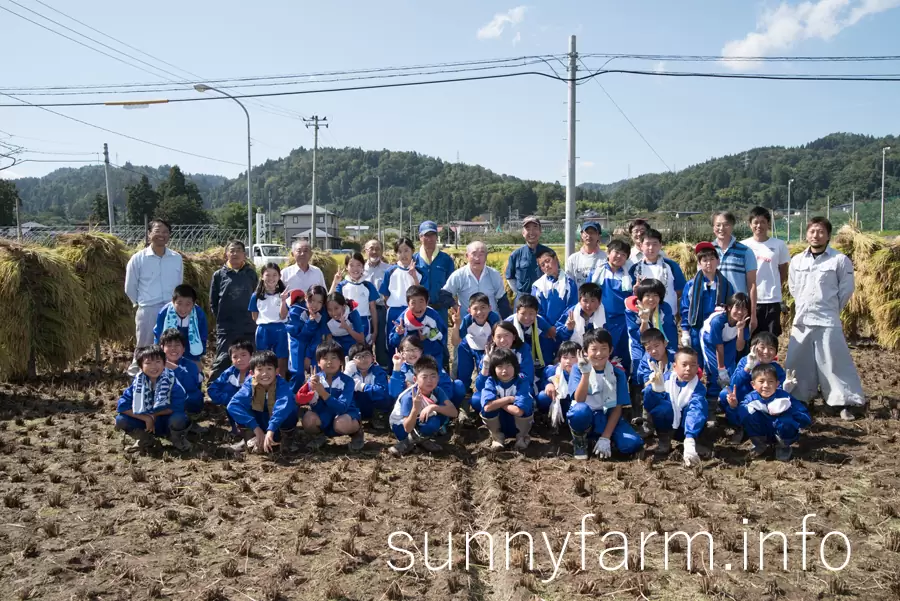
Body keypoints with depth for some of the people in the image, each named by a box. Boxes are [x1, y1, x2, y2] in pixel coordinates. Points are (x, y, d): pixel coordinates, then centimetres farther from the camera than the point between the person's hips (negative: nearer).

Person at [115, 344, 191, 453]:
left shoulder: (171, 380, -17)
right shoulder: (137, 382, -10)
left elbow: (177, 407, -23)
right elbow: (122, 405, -16)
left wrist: (154, 415, -21)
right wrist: (146, 418, -24)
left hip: (166, 422, -3)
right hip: (145, 423, 3)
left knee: (178, 418, -37)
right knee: (121, 420, -19)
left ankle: (177, 439, 0)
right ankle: (145, 440, 5)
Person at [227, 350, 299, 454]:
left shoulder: (282, 385, -24)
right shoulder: (249, 384, -17)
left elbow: (284, 406, -42)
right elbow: (233, 405, -31)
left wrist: (270, 431, -53)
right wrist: (256, 429, -36)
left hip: (278, 427, -2)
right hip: (259, 424, 2)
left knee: (291, 410, -35)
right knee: (235, 408, -21)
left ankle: (288, 439, -5)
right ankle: (250, 438, 1)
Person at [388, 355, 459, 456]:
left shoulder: (437, 391, -15)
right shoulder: (409, 397, -30)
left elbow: (454, 412, -25)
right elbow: (408, 428, -31)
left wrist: (434, 407, -41)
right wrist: (415, 408, -47)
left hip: (419, 422, 6)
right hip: (401, 427, -6)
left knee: (444, 412, -20)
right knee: (433, 423, -33)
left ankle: (422, 439, -2)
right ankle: (409, 441, -8)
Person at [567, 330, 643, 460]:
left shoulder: (618, 373, -3)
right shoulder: (578, 370, -7)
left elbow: (617, 408, -5)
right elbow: (579, 400, -21)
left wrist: (605, 437, -15)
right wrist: (586, 373, -34)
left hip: (608, 418, 2)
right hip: (586, 417, -2)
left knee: (632, 444, -25)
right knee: (580, 410, -38)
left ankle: (604, 440, 7)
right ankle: (579, 442, -6)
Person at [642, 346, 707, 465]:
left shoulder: (698, 387, -19)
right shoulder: (666, 378, -15)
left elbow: (695, 411, -36)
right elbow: (649, 406, -22)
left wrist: (689, 440, -53)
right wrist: (655, 388, -45)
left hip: (685, 427, -1)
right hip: (667, 424, 1)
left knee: (699, 404, -29)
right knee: (663, 406, -32)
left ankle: (690, 442, -13)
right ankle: (664, 438, -7)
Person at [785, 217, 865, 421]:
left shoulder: (840, 260, -6)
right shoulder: (797, 260, 6)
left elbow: (846, 290, 0)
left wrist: (831, 310, 6)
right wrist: (804, 306, 13)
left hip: (827, 321, -4)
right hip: (801, 320, 4)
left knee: (835, 363, -4)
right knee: (798, 363, 12)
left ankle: (845, 403, 5)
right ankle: (798, 399, 26)